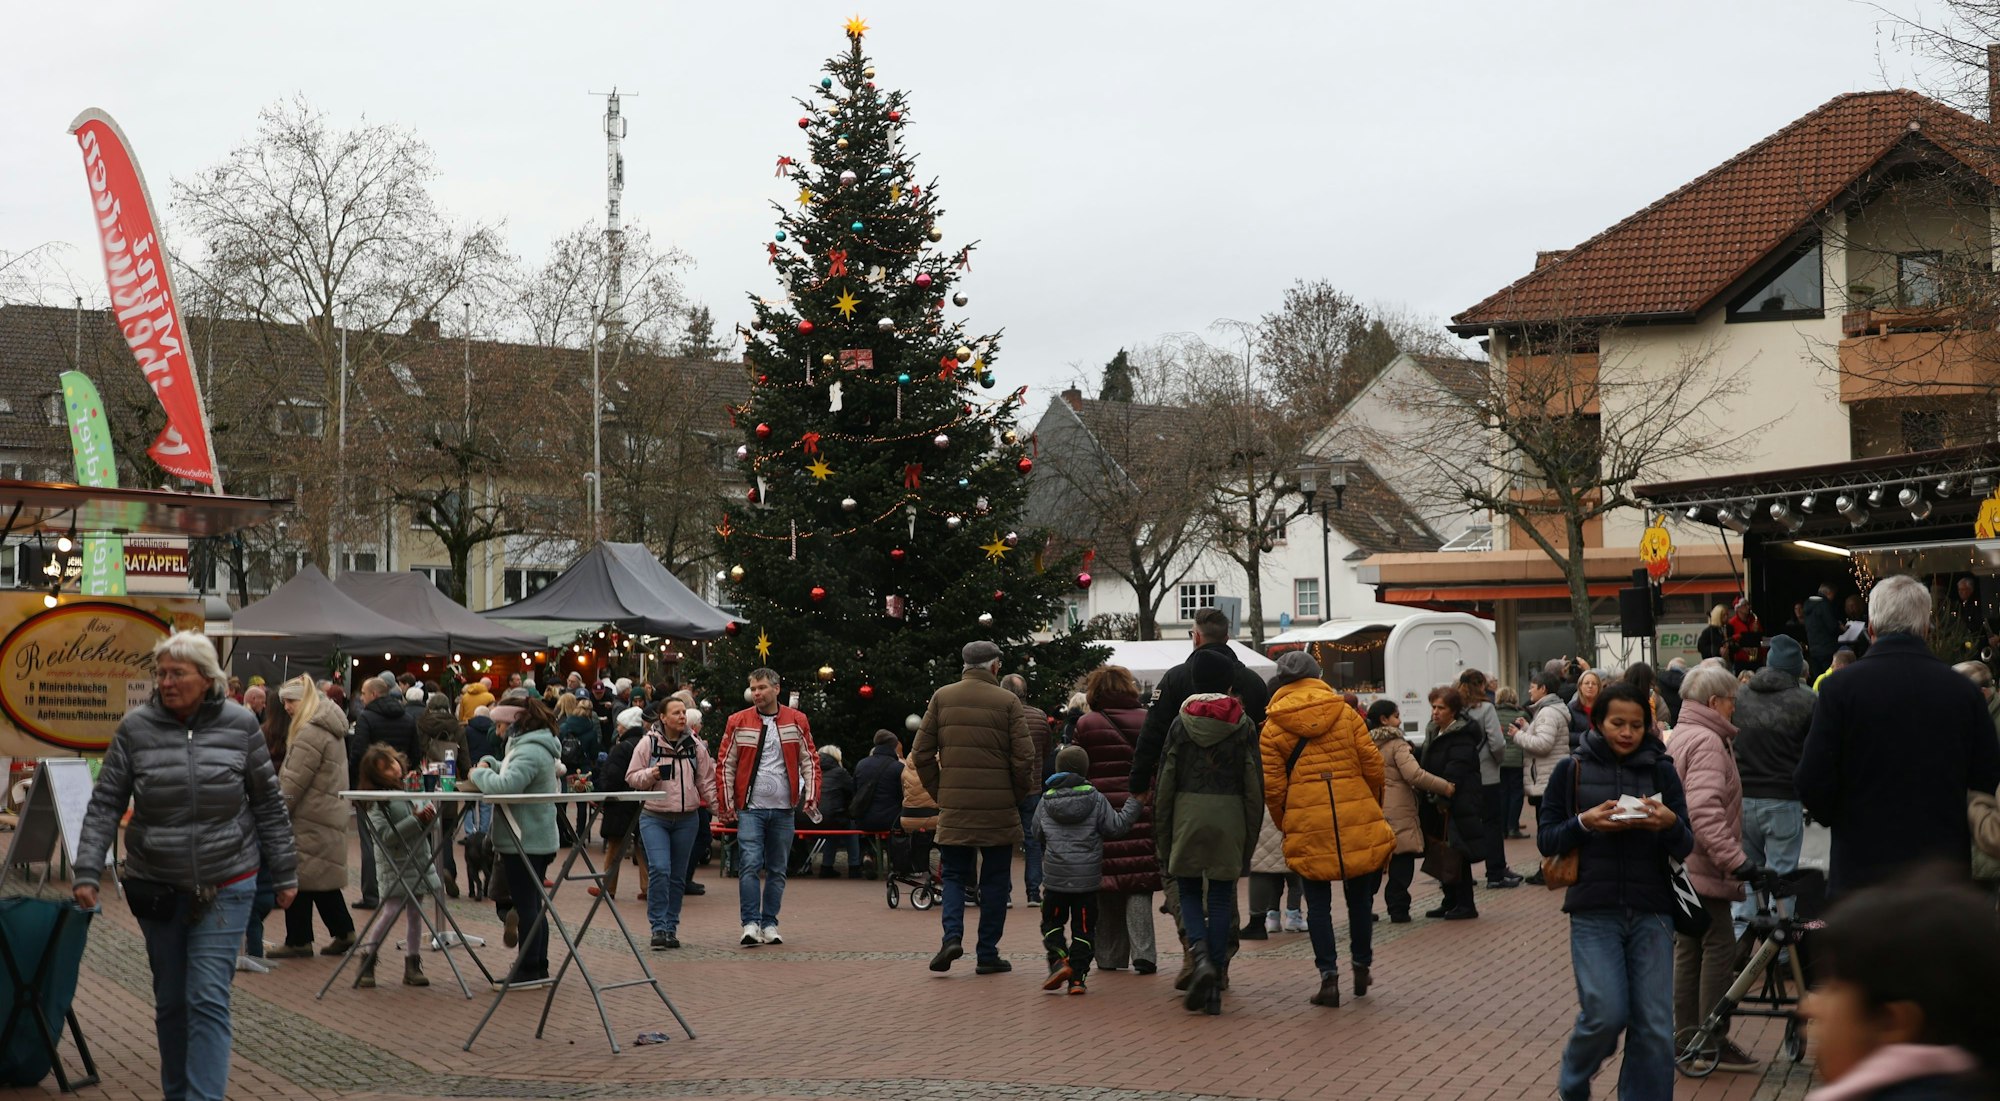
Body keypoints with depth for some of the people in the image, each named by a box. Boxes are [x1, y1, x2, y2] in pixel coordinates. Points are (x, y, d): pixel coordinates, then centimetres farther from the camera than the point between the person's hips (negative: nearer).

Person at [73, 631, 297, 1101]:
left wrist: (284, 873, 6)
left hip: (225, 887, -2)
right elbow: (105, 804, -1)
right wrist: (86, 872, -9)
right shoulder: (135, 728, -3)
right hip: (157, 887, 2)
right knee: (170, 1001, 12)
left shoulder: (240, 725, -4)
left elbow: (268, 802, 4)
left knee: (209, 999, -9)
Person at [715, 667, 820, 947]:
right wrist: (726, 805, -1)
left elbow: (810, 761, 8)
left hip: (783, 809, 2)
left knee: (777, 870, 7)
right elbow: (725, 765, 4)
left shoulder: (797, 721, 5)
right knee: (750, 865, -13)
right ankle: (750, 924, -11)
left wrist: (811, 797, -2)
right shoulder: (738, 722, 2)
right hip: (750, 807, -2)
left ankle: (769, 924, 14)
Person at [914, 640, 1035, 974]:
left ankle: (952, 935, -10)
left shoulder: (942, 698, 4)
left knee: (954, 875, 12)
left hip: (953, 808, 2)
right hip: (998, 809, -2)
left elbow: (921, 754, 4)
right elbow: (1024, 758, -8)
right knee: (995, 881, 9)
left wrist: (939, 793, 13)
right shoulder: (1007, 702, -4)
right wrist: (1017, 796, 7)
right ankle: (987, 953, 10)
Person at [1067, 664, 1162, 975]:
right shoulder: (1147, 722, 5)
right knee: (1139, 885, 0)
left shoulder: (1086, 725, 0)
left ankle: (1110, 956, 11)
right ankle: (1143, 953, -10)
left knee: (1107, 887, 6)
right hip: (1141, 813, 1)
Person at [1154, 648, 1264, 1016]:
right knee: (1221, 898, 6)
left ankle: (1201, 957, -13)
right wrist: (1250, 837, 8)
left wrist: (1163, 839, 8)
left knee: (1189, 892, 12)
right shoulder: (1244, 726, 2)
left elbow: (1165, 782, 1)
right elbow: (1255, 785, 1)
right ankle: (1216, 982, 6)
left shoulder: (1180, 724, 1)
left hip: (1188, 814, 0)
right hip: (1230, 816, 0)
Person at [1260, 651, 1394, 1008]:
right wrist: (1372, 805, 19)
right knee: (1359, 895, 16)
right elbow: (1372, 764, 4)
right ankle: (1362, 965, 24)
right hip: (1357, 817, 1)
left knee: (1318, 902, 6)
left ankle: (1329, 975, -1)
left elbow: (1272, 786, 0)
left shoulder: (1272, 727, 2)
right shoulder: (1345, 713, 5)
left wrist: (1284, 823, 14)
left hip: (1308, 824, -1)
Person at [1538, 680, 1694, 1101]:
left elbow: (1685, 848, 2)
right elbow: (1546, 840, 1)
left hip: (1651, 912, 2)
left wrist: (1670, 824, -20)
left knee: (1654, 1027, -2)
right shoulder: (1572, 771, 3)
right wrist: (1585, 823, -17)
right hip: (1594, 912, -2)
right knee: (1607, 1014, -11)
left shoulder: (1661, 770, 5)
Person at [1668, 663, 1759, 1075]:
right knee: (1719, 948, -6)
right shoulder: (1707, 742, -17)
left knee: (1689, 948, 13)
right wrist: (1735, 859, -31)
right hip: (1701, 867, -11)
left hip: (1681, 866, 11)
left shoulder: (1681, 735, 17)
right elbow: (1705, 811, -29)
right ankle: (1714, 1043, -4)